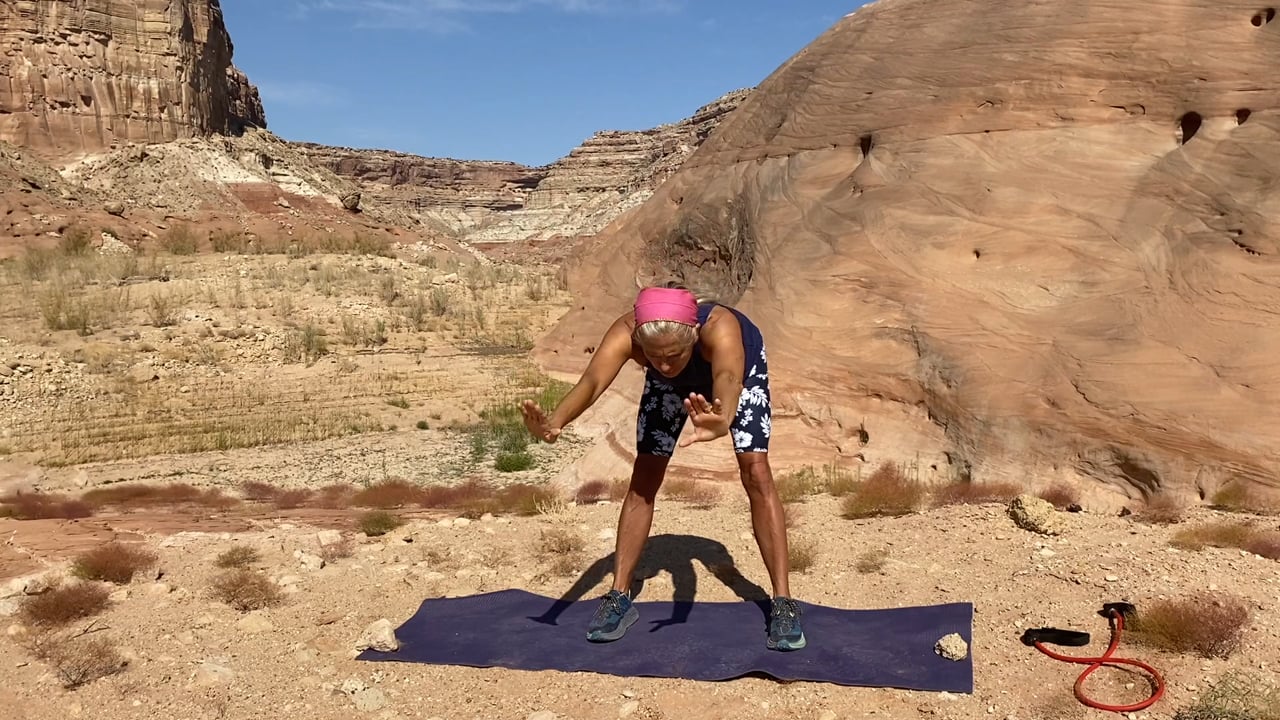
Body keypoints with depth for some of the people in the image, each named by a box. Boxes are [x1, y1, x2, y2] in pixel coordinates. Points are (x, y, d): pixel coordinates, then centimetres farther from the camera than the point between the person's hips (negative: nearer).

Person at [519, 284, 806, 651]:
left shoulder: (719, 328, -46)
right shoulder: (625, 332, -40)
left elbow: (728, 379, -66)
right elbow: (592, 380, -58)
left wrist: (722, 420, -89)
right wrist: (556, 421, -79)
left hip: (741, 367, -2)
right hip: (670, 385, 2)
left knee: (756, 472, -16)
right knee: (644, 479, -5)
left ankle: (782, 602, -7)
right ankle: (619, 598, 6)